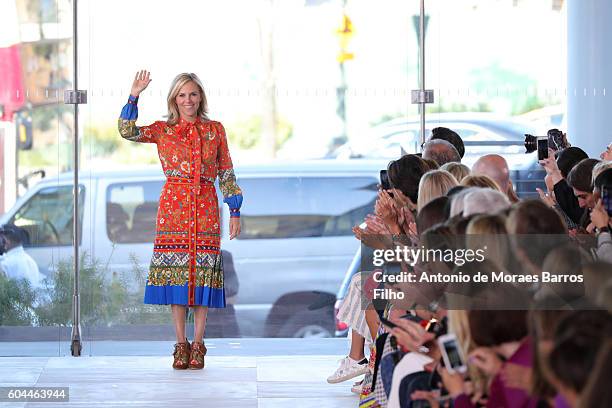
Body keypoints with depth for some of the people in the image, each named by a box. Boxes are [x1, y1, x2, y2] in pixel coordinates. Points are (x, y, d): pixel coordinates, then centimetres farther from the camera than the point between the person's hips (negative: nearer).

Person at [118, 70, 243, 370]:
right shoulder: (163, 130, 8)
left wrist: (235, 211, 6)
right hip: (173, 207, 0)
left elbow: (226, 174, 11)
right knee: (176, 273, -1)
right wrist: (134, 97, -15)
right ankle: (181, 345, 7)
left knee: (202, 273, -1)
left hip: (205, 207, 0)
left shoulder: (215, 130, 10)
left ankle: (198, 345, 6)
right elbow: (127, 131, -7)